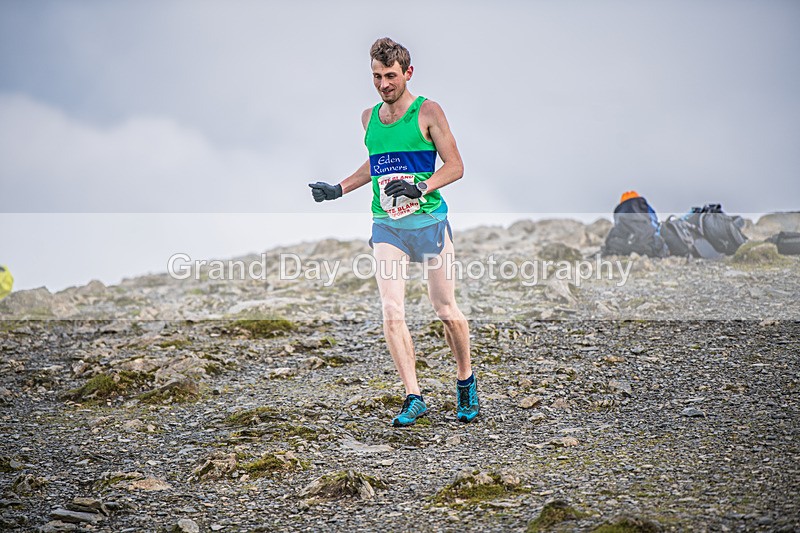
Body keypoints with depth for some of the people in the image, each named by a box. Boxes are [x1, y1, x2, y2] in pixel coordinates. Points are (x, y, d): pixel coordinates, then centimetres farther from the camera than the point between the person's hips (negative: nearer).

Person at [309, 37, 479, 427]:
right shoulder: (369, 117, 12)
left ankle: (466, 383, 27)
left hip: (429, 222, -4)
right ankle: (413, 398, -6)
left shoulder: (428, 112, -4)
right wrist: (338, 189, 22)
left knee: (446, 311, 4)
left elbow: (455, 167, -7)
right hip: (386, 226, 4)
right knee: (391, 313, -10)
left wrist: (421, 187, -22)